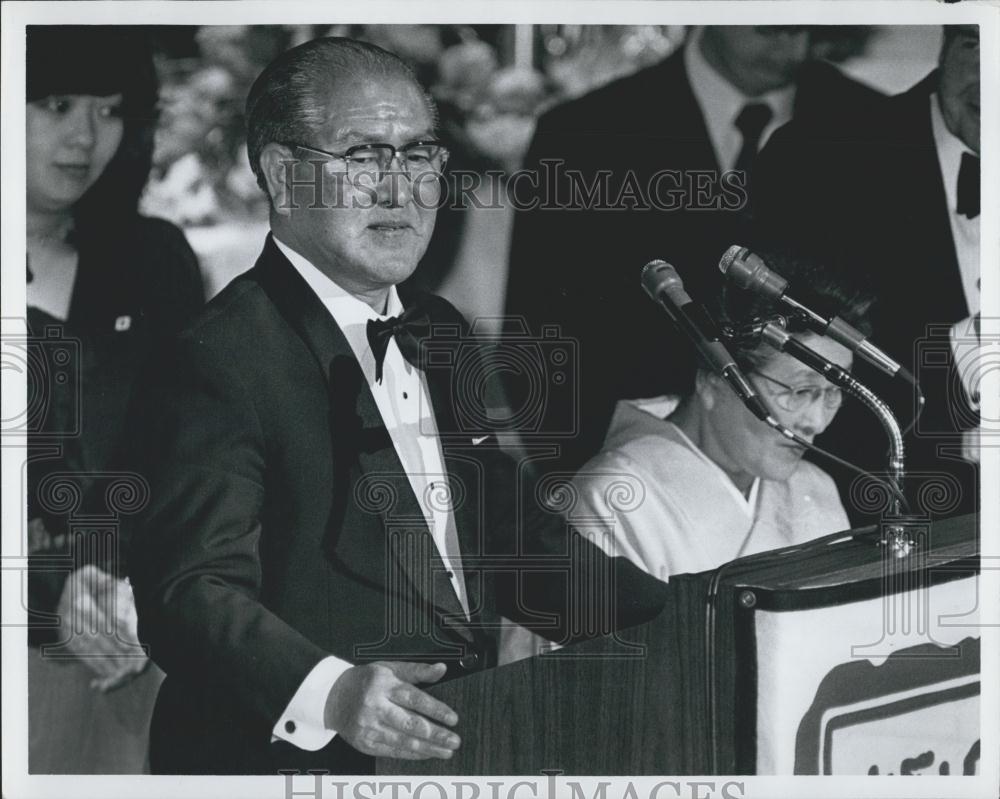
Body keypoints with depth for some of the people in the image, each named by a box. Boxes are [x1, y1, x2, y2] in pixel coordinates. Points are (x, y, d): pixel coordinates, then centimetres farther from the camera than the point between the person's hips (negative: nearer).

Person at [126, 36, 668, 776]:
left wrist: (689, 625, 9)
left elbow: (512, 534, 20)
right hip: (305, 756, -7)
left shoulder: (442, 335, 16)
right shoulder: (221, 361, -11)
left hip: (463, 739, 7)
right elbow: (192, 595, -19)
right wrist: (328, 692, -35)